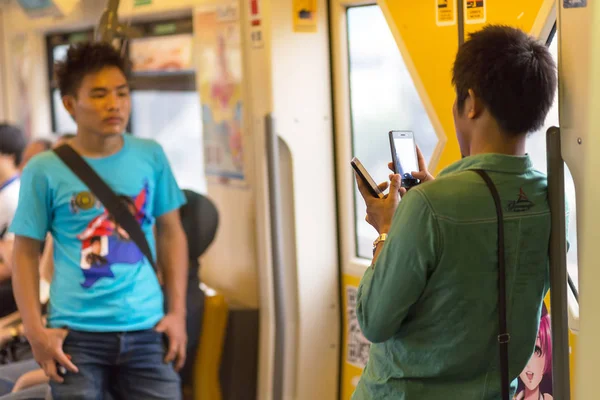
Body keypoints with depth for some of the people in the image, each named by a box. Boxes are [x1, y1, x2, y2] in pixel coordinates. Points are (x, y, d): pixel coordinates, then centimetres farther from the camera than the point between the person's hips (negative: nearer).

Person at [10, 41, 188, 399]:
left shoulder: (151, 156, 3)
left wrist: (178, 312, 5)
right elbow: (26, 252, 1)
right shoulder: (45, 170, -4)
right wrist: (36, 330, -7)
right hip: (77, 333, -2)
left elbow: (171, 233, 10)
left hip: (147, 329, 2)